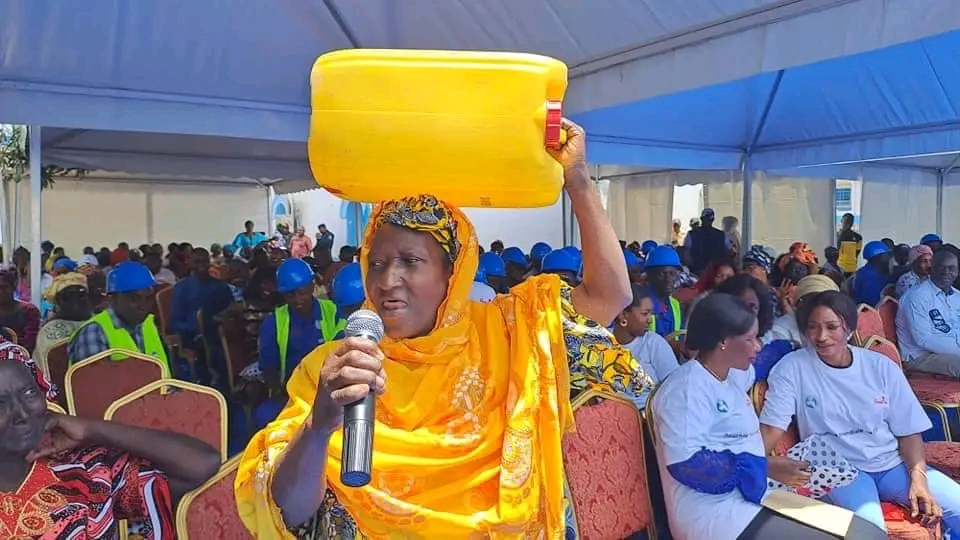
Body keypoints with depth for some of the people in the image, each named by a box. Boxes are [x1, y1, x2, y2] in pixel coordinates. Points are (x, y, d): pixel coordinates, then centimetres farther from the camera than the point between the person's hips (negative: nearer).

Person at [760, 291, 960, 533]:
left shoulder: (882, 367, 3)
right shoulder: (793, 368, -7)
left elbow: (909, 432, 6)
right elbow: (770, 429, -12)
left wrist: (918, 478, -9)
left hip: (894, 464, 4)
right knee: (869, 528, -31)